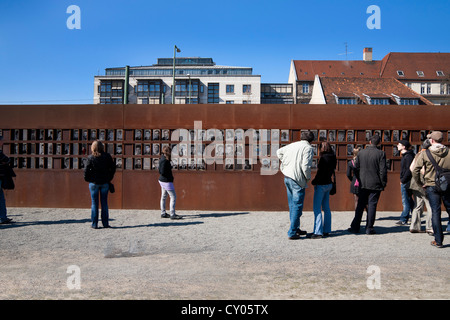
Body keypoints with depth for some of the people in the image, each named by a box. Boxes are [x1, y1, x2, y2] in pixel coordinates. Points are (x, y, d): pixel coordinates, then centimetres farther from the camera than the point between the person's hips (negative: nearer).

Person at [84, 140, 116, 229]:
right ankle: (105, 223, 12)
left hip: (94, 182, -2)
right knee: (104, 203, 10)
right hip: (105, 182, 2)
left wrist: (87, 179, 5)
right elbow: (113, 168, 2)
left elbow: (86, 170, -10)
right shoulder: (107, 156, -2)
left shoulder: (91, 158, -8)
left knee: (94, 203, 6)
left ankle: (94, 224, 7)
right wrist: (109, 178, 11)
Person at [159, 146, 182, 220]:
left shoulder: (163, 159, 7)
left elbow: (159, 168, 16)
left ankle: (163, 213, 24)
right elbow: (162, 172, -25)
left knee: (164, 197, 15)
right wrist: (170, 175, -8)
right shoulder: (164, 161, -22)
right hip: (167, 181, -10)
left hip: (163, 181, 10)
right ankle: (172, 214, -1)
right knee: (173, 197, -4)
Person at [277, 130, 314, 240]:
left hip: (287, 177, 7)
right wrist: (308, 178, -2)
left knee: (292, 205, 17)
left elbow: (279, 152, 27)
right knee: (297, 206, -1)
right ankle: (292, 233, -1)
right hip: (297, 179, -7)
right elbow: (305, 166, -18)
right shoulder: (308, 148, -8)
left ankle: (296, 228, 28)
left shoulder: (292, 145, 12)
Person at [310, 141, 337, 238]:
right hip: (328, 184, 9)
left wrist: (314, 182, -7)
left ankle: (318, 232, -6)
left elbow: (320, 172, -20)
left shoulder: (323, 158, -17)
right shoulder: (332, 158, 8)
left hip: (321, 185, -9)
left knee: (317, 208, -5)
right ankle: (326, 230, 19)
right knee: (326, 208, 13)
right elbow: (331, 171, 12)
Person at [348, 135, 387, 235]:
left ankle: (355, 227, 12)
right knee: (372, 205, 3)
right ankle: (369, 228, 5)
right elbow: (383, 170, -9)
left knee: (360, 206, 10)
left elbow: (356, 168, 7)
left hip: (363, 184, 3)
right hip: (375, 184, -3)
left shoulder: (360, 152, 3)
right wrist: (383, 184, 0)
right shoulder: (381, 153, -8)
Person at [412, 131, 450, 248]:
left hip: (431, 186, -2)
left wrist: (420, 183, 4)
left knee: (435, 212, 2)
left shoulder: (425, 154, -6)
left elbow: (415, 171, -8)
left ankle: (438, 240, 3)